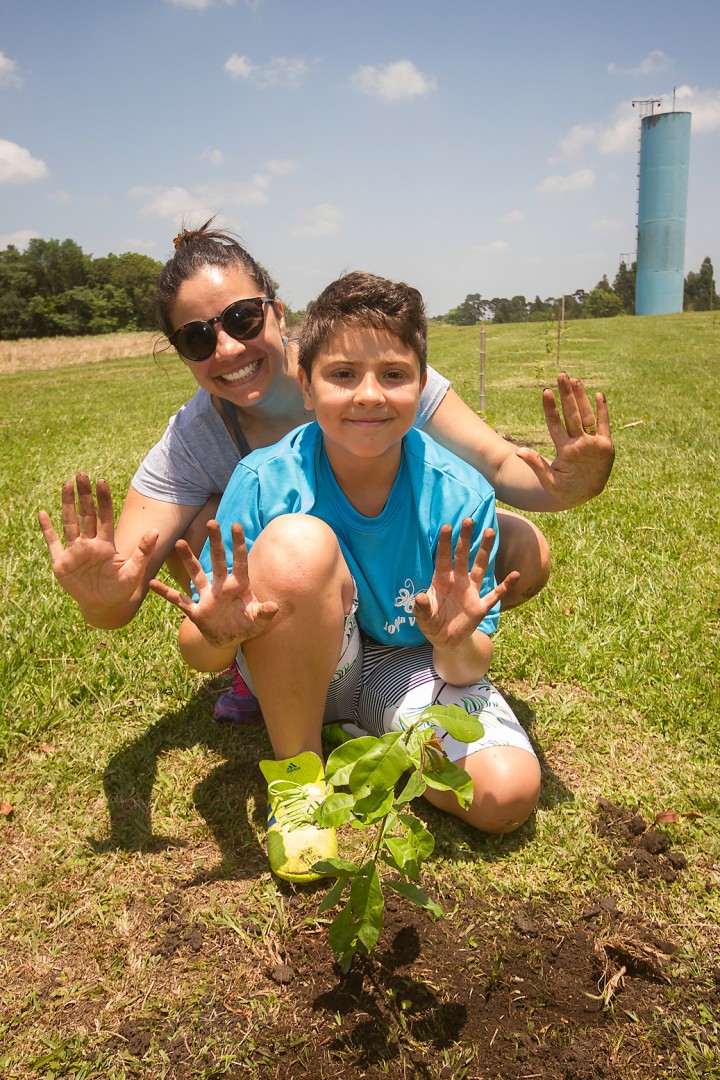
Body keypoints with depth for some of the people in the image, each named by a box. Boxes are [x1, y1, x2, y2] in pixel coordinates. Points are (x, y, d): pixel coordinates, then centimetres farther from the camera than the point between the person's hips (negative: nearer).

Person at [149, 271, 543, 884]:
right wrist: (220, 635, -39)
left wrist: (456, 643, -36)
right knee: (299, 543, -34)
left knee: (508, 795, -24)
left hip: (409, 668, 1)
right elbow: (198, 656, -16)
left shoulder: (461, 496, -19)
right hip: (299, 668, -1)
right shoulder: (263, 482, -22)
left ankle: (358, 744, 4)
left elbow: (468, 670, -13)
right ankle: (297, 773, -12)